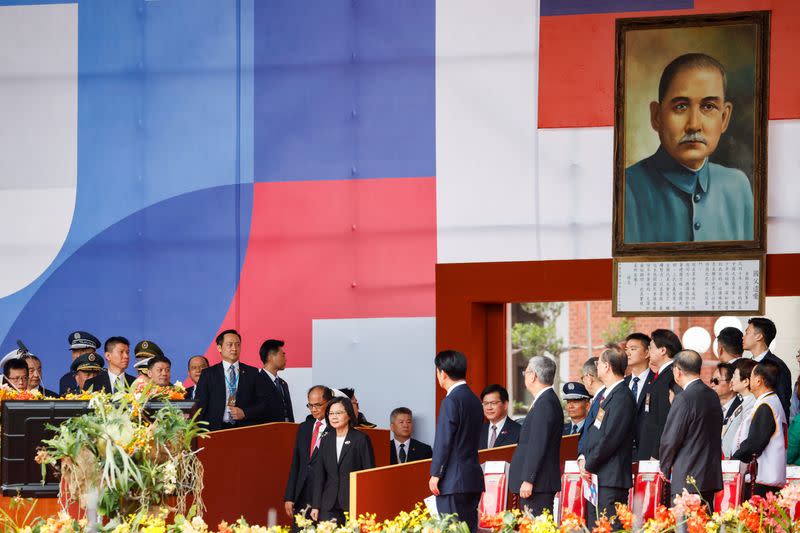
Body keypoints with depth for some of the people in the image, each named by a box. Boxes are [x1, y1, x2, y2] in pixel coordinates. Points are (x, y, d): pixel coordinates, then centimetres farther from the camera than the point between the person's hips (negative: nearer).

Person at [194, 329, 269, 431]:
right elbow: (199, 406, 4)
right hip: (216, 429, -1)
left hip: (246, 430, 1)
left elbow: (263, 404, 9)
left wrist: (245, 413, -7)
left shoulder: (252, 373, 11)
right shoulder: (208, 374, 8)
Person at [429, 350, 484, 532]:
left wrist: (435, 474, -10)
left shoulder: (451, 401, -13)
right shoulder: (474, 400, 13)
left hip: (453, 481, -9)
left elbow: (443, 441, -15)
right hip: (474, 478, 9)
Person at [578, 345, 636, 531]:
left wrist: (589, 466, -12)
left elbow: (610, 438, -19)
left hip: (611, 479, -10)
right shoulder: (607, 394, 18)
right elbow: (593, 431, 21)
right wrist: (583, 458, 6)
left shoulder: (622, 397, -14)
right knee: (593, 528, 10)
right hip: (596, 477, 10)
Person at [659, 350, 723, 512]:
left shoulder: (684, 399, -15)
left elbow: (671, 439, -14)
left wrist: (665, 469, 2)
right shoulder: (712, 396, 10)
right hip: (712, 477, 9)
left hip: (687, 479, -9)